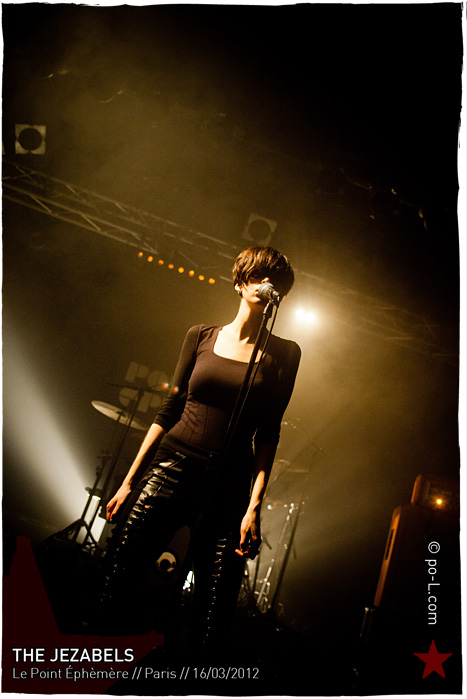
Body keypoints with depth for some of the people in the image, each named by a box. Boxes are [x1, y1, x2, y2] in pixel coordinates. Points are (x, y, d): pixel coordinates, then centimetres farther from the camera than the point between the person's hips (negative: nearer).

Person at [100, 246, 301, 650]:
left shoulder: (283, 354, 5)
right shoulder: (201, 337, 10)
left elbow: (268, 434, 0)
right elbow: (169, 410, 10)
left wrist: (255, 505, -10)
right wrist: (130, 481, 6)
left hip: (229, 488, -1)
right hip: (171, 469, 2)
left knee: (213, 620, -2)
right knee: (113, 589, 1)